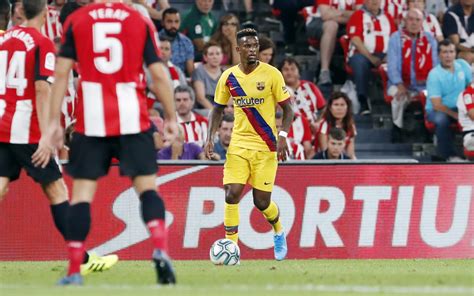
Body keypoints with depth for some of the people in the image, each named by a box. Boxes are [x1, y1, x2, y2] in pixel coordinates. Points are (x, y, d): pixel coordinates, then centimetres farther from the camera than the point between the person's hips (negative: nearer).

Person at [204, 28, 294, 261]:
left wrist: (283, 136, -17)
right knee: (232, 194, -13)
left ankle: (278, 231, 33)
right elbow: (218, 108, 13)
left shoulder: (271, 74, -7)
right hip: (238, 144, 2)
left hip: (265, 146, -2)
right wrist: (210, 138, 0)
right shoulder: (229, 77, 2)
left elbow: (287, 108, -3)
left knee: (262, 202, 1)